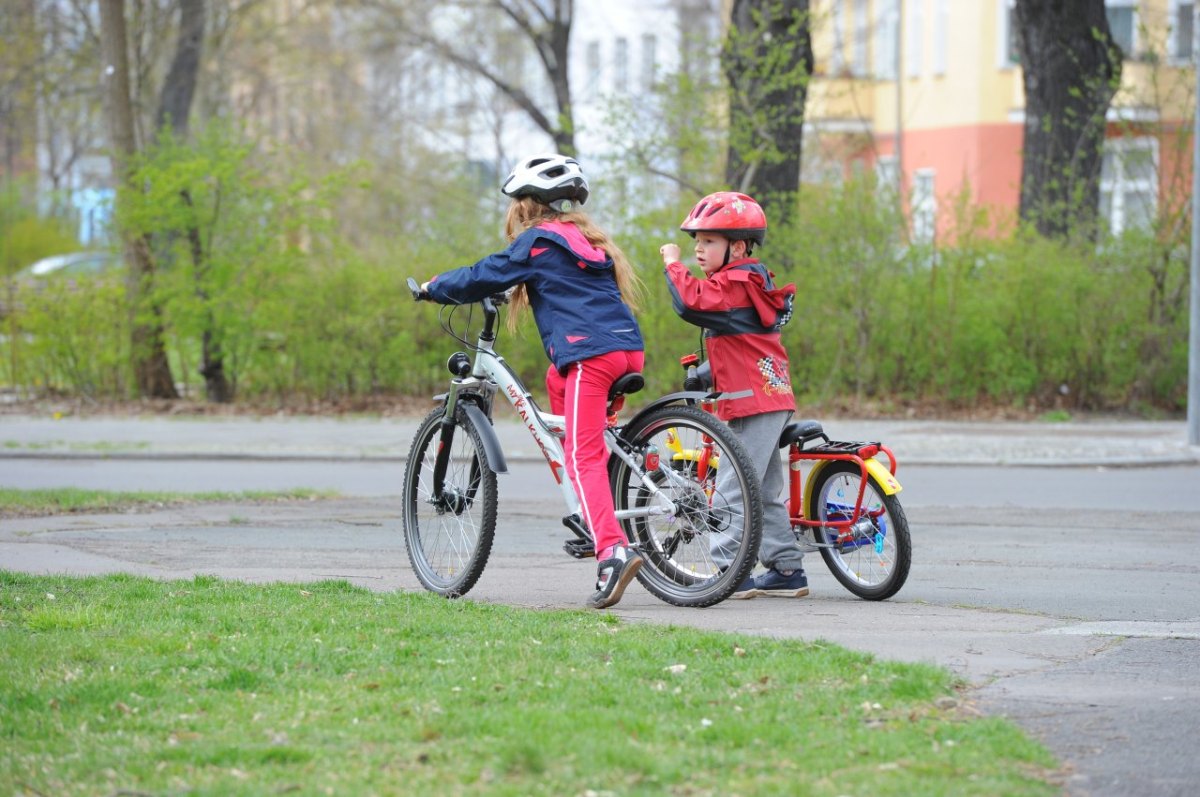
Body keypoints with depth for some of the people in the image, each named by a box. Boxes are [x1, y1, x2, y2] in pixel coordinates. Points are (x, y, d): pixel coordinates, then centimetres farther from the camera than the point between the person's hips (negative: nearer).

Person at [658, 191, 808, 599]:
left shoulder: (735, 284, -14)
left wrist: (672, 264, -17)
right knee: (764, 492, 15)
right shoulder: (747, 281, 20)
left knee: (733, 488, -11)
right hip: (771, 399, 11)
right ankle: (787, 570, 18)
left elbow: (692, 302, -30)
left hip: (756, 402, -11)